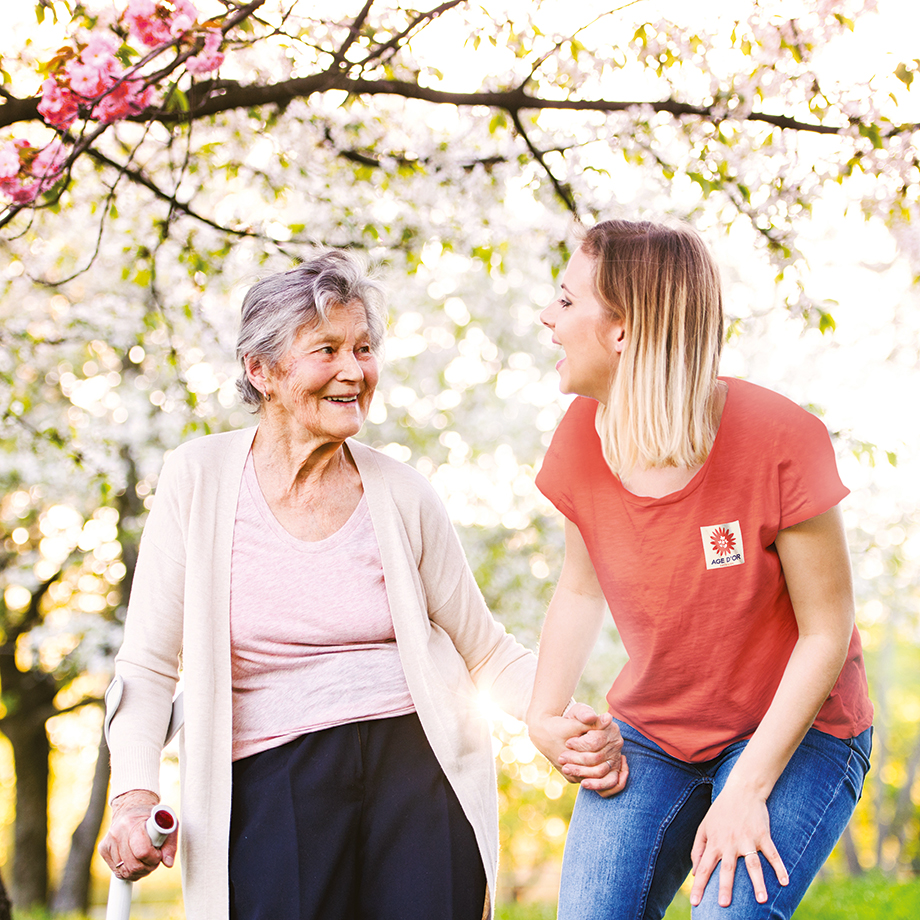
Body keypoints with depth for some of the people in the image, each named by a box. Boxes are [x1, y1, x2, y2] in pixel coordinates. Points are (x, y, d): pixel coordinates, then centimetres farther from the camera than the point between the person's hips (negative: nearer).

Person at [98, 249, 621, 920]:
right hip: (270, 783, -1)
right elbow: (148, 665, 2)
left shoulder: (403, 496, 3)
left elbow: (489, 652, 11)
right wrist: (135, 795, -12)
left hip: (416, 770, 1)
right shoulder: (200, 480, 0)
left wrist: (566, 720, -7)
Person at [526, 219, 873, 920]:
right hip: (652, 730, 4)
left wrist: (748, 791, -20)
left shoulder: (780, 440, -24)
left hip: (796, 730, -4)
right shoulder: (584, 437, -9)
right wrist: (545, 717, -7)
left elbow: (826, 633, -17)